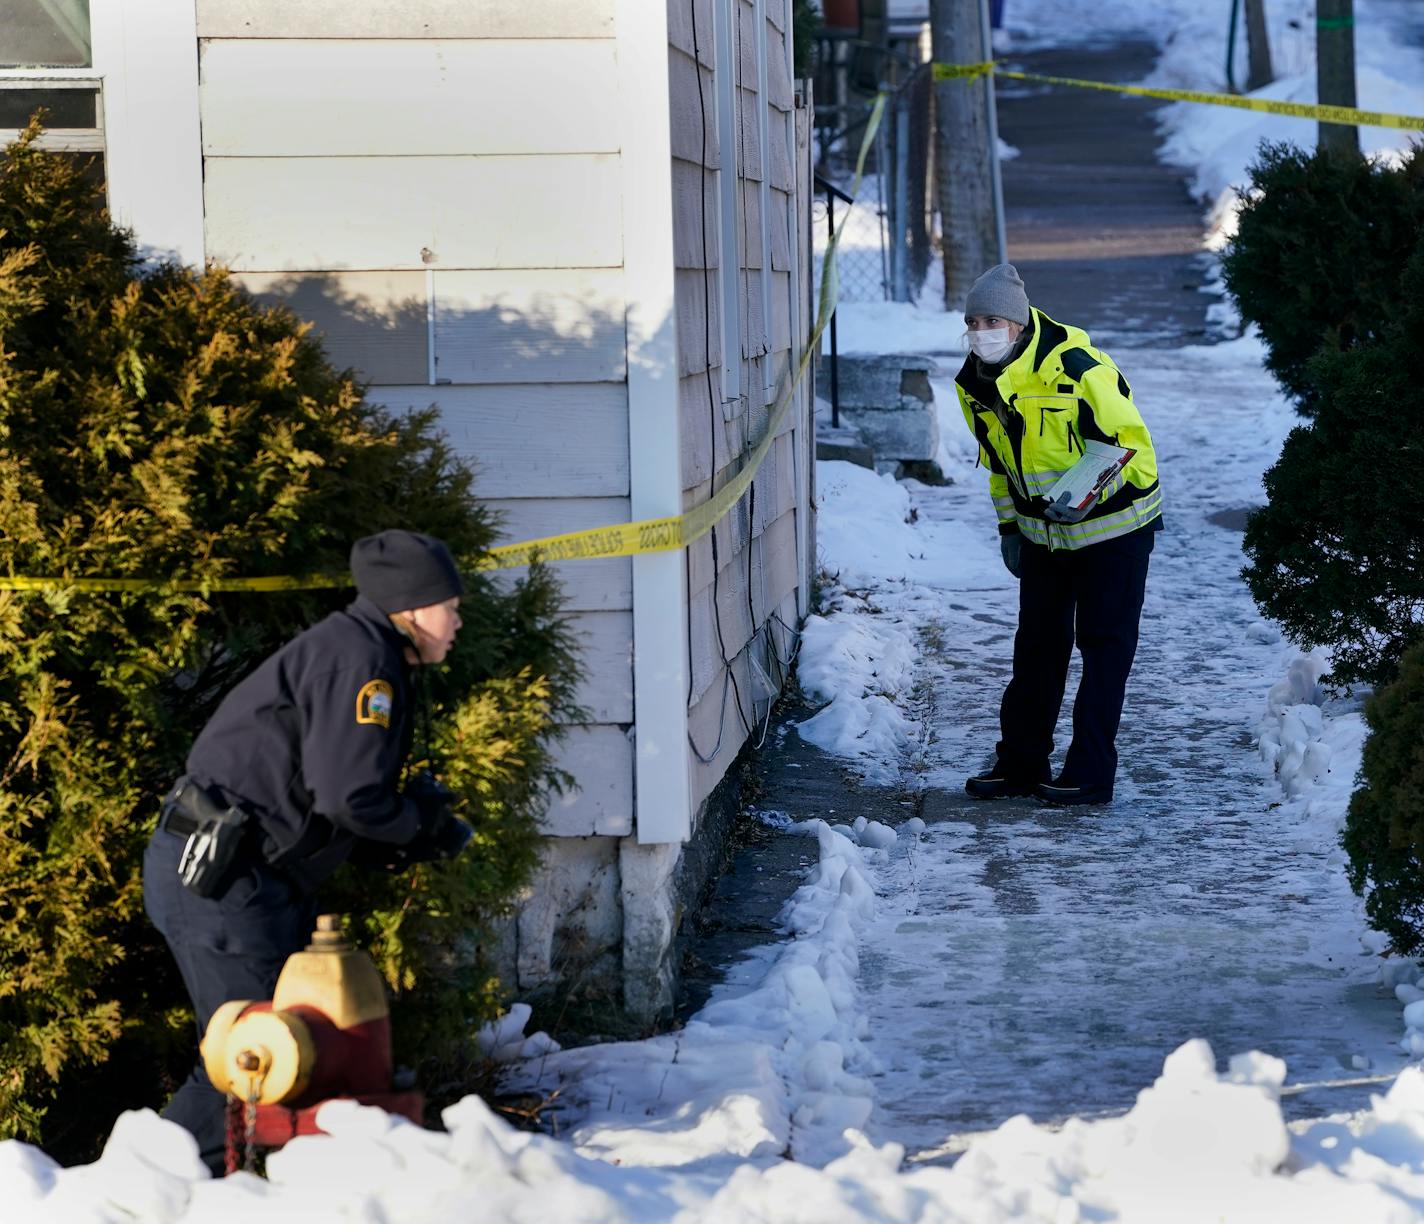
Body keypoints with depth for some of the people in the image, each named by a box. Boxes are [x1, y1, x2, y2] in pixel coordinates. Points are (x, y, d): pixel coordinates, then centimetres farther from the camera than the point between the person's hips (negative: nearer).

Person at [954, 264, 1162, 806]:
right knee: (1037, 643, 10)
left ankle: (1091, 771, 1)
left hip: (1112, 524, -6)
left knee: (1104, 644, -2)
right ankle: (1021, 761, 19)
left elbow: (1131, 445, -24)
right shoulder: (975, 384, -6)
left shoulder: (1078, 369, -28)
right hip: (1043, 531, 6)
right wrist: (1009, 525, 11)